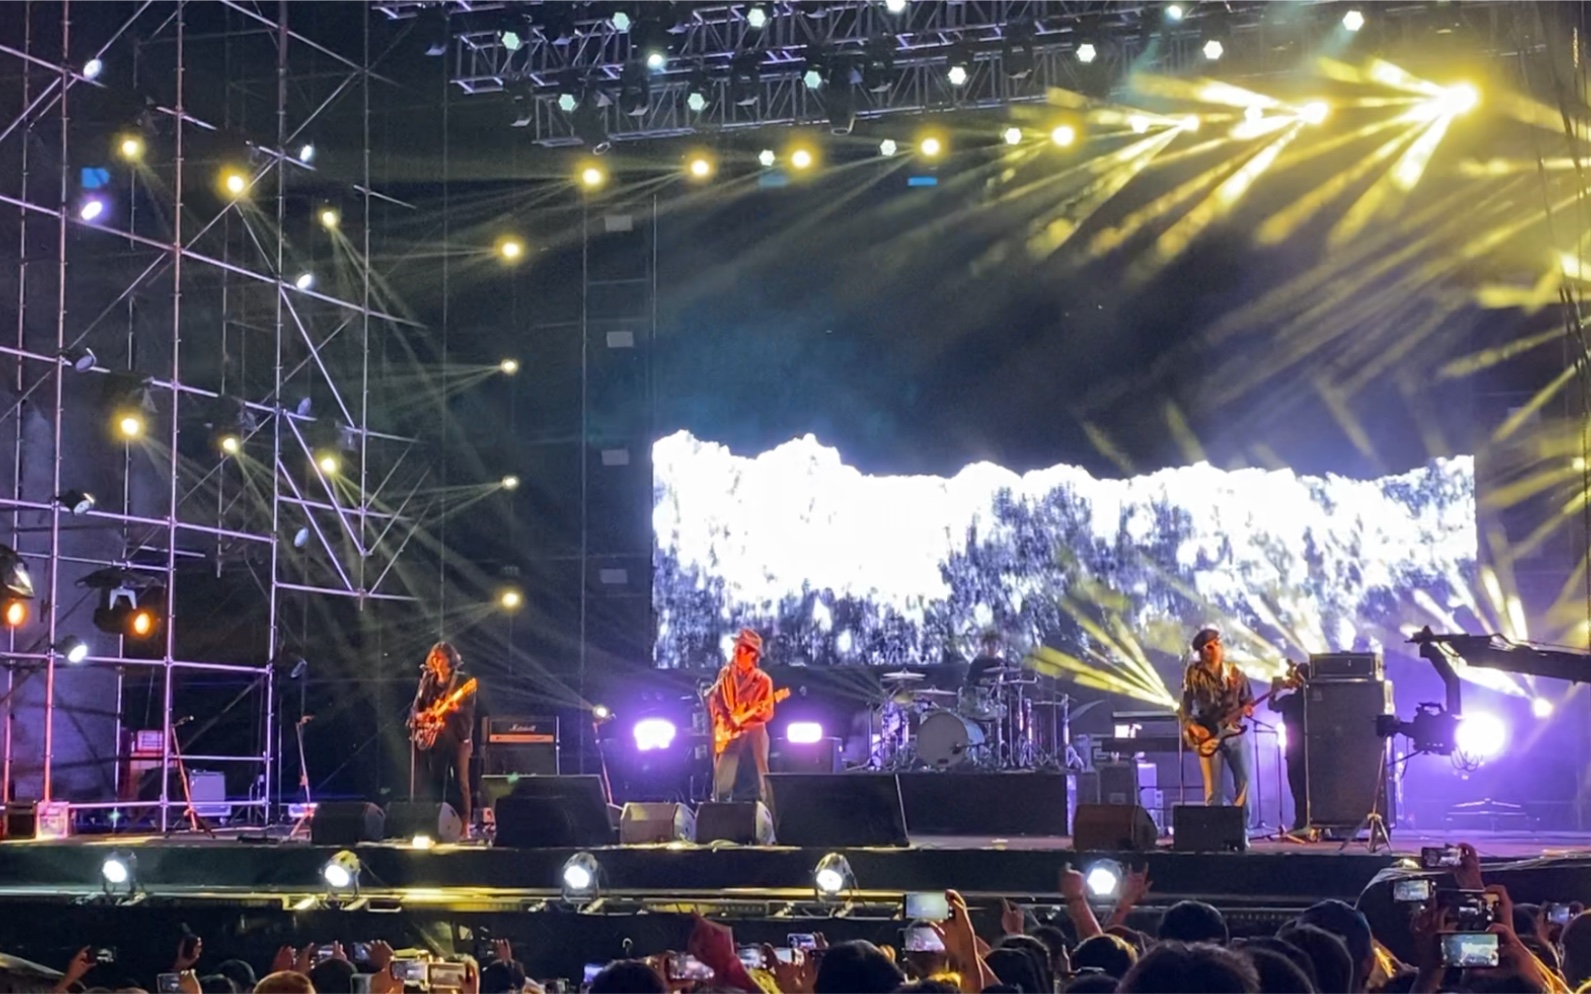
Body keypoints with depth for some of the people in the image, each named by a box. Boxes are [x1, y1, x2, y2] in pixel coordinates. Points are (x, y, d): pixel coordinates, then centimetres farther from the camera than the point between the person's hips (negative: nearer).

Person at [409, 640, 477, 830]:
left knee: (460, 782, -6)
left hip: (458, 736, -4)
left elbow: (470, 710, -9)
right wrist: (418, 716, -7)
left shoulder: (462, 681, -1)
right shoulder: (427, 681, 12)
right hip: (434, 737, 4)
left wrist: (456, 708, -29)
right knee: (435, 782, 5)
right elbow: (416, 708, 14)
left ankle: (464, 827, -6)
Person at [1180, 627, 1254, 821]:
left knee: (1243, 782, 1)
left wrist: (1247, 708, -10)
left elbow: (1248, 698, 12)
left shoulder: (1235, 673, 6)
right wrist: (1192, 727, -16)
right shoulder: (1194, 674, -3)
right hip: (1208, 735, -3)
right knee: (1213, 790, -5)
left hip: (1234, 731, 3)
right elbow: (1184, 707, -1)